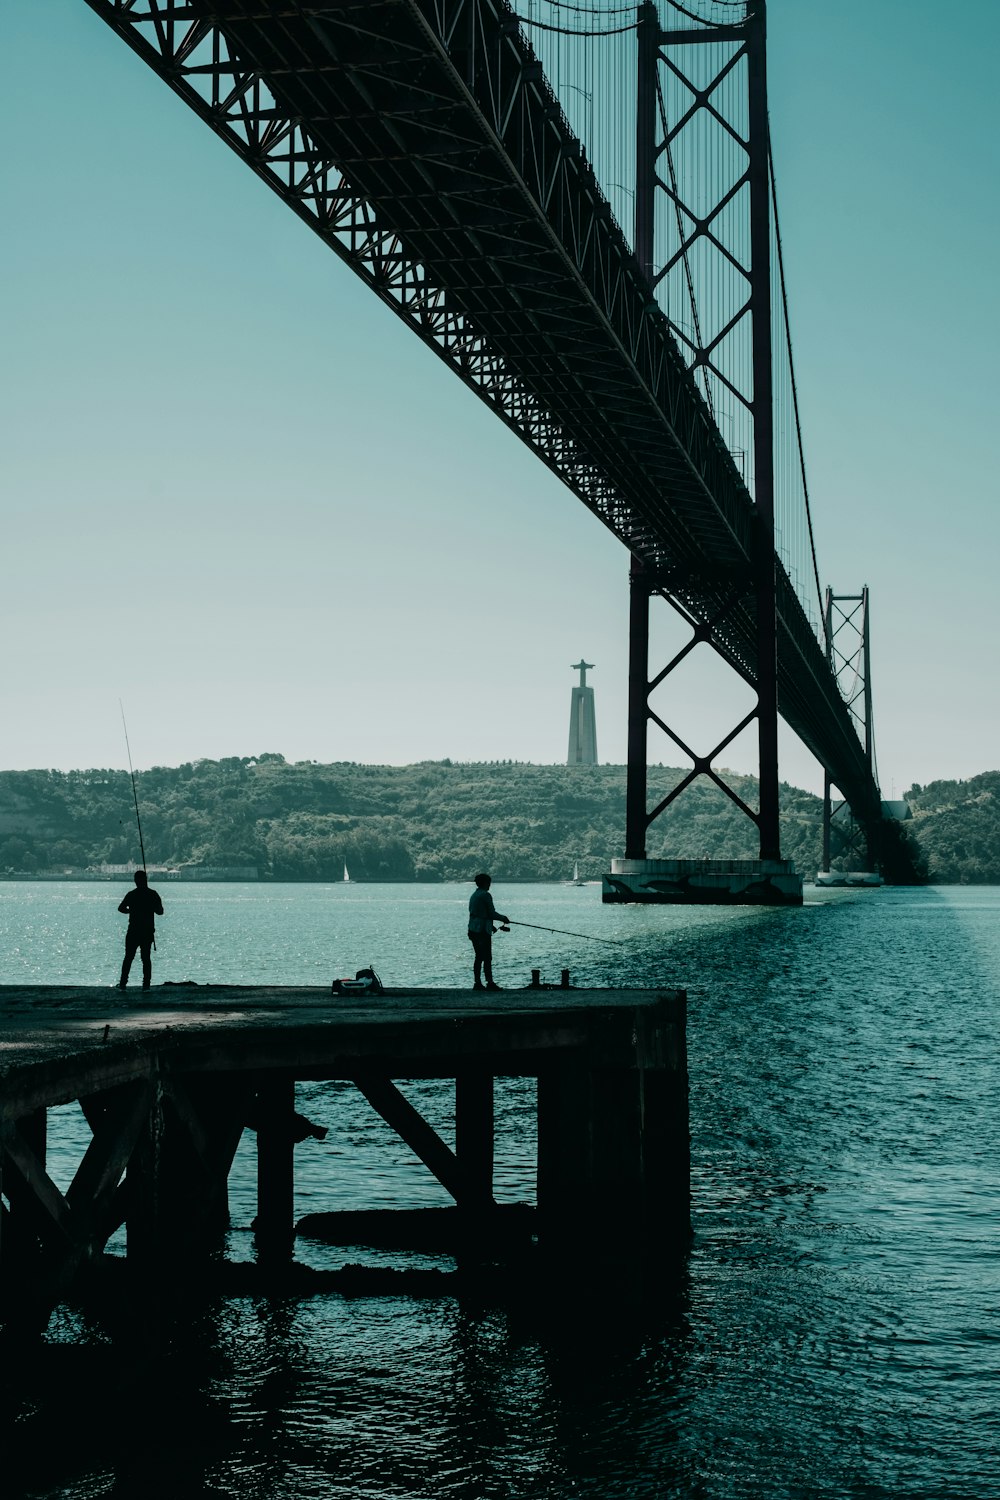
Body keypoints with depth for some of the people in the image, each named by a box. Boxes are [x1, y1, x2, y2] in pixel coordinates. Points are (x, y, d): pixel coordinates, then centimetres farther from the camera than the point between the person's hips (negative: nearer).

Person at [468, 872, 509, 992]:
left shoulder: (473, 895, 16)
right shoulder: (485, 895, -11)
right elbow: (492, 913, -13)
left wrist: (491, 925, 30)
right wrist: (503, 918, 5)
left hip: (472, 929, 9)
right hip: (483, 930, -9)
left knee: (479, 957, 10)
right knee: (487, 957, -8)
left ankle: (477, 982, 7)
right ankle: (489, 982, -11)